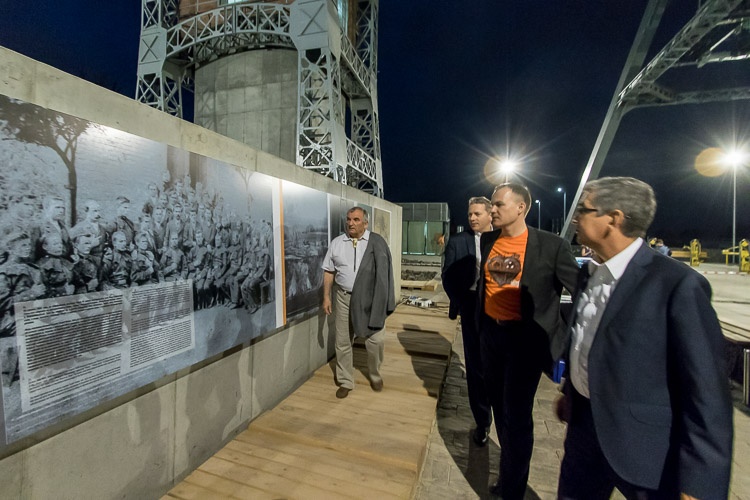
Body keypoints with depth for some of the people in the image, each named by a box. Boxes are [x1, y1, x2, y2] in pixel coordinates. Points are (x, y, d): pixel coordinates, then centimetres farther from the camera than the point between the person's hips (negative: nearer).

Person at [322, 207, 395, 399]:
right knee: (342, 342, 10)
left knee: (376, 340, 1)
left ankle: (375, 375, 30)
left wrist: (381, 300, -11)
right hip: (344, 298, 3)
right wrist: (326, 297, 4)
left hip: (369, 299, -2)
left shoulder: (376, 242, -6)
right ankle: (345, 382, 28)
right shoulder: (336, 243, 3)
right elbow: (329, 271, 7)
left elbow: (383, 271, -6)